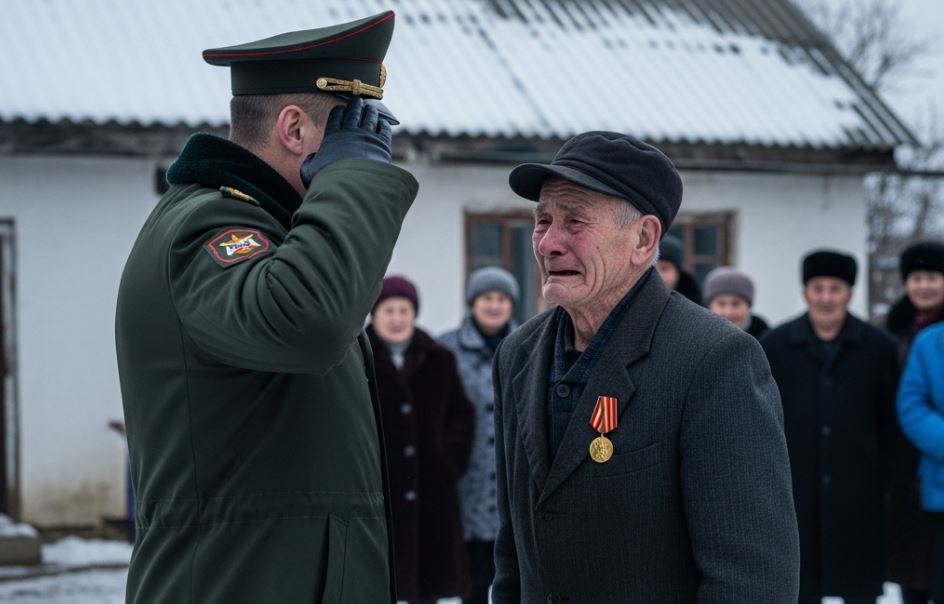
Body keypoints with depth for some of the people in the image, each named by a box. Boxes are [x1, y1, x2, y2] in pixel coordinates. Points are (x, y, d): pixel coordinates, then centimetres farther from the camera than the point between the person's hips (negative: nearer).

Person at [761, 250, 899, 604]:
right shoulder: (773, 346, 3)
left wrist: (885, 481, 0)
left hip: (857, 494, 0)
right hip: (793, 492, 1)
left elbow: (888, 422, 2)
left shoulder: (878, 347, 1)